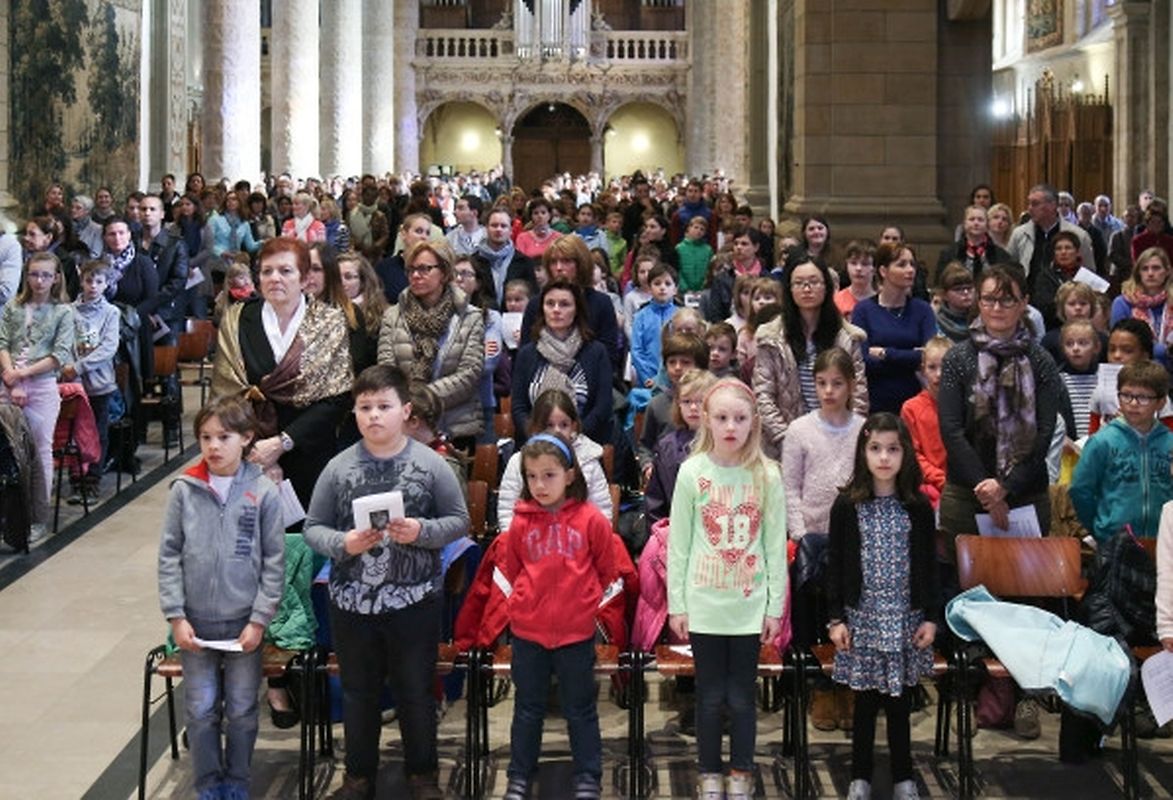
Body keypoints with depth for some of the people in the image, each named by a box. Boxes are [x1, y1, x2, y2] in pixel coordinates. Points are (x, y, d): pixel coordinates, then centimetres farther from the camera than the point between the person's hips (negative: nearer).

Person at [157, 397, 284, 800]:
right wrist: (176, 617, -5)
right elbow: (169, 556, 0)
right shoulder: (184, 491, -4)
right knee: (201, 710, 9)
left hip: (244, 622, -1)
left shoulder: (264, 493, -7)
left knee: (242, 710, 10)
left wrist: (259, 619, -7)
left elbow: (274, 562, -4)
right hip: (196, 622, 1)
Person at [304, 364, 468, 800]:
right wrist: (343, 543, -17)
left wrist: (422, 532, -18)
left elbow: (459, 520, -1)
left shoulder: (430, 464, -6)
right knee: (358, 692, 16)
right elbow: (313, 527, 2)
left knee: (416, 691, 12)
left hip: (415, 600, -1)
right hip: (352, 601, 1)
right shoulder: (339, 467, -3)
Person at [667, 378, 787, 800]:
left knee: (741, 696, 8)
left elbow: (776, 545, 0)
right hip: (703, 604, 0)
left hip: (749, 605, 0)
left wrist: (775, 605, 0)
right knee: (710, 695, 9)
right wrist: (676, 603, -2)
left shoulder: (768, 475, -3)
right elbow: (678, 543, -2)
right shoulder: (692, 472, -5)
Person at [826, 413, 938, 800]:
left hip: (905, 618, 1)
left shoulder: (918, 507, 0)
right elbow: (835, 565, 0)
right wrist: (836, 618, -4)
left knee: (900, 700, 8)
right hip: (862, 617, -1)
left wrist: (930, 617, 0)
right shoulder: (847, 506, -3)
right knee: (866, 699, 6)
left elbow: (928, 566, 4)